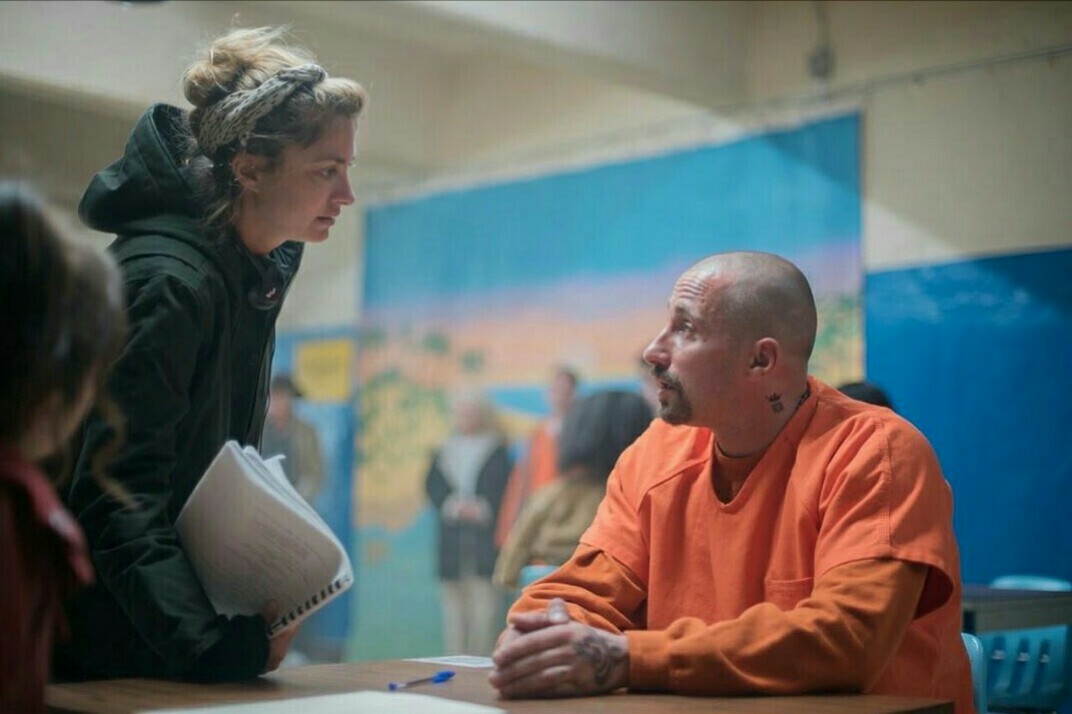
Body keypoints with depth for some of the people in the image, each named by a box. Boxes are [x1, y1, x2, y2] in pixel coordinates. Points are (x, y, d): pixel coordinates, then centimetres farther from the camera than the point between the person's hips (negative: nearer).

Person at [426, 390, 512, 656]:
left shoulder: (496, 450, 7)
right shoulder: (444, 452, 17)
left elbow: (502, 486, -1)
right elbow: (432, 484, 8)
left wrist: (483, 507, -15)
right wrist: (449, 504, -9)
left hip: (484, 532, -3)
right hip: (451, 533, 3)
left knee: (484, 598, -8)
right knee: (453, 599, 3)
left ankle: (482, 659, -5)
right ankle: (454, 660, 7)